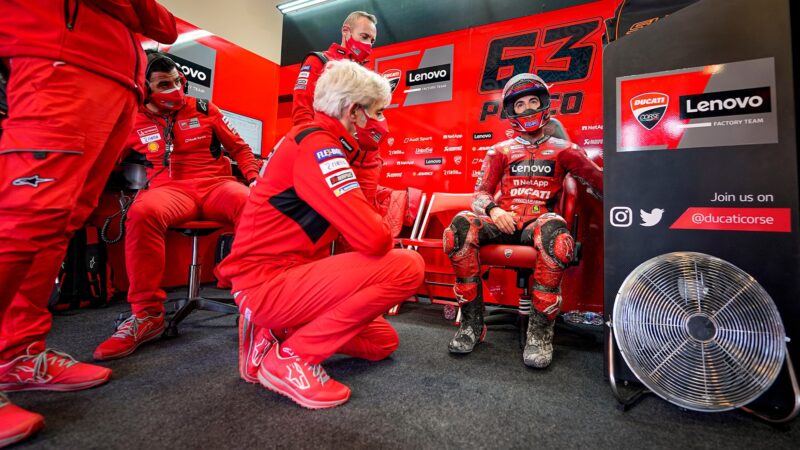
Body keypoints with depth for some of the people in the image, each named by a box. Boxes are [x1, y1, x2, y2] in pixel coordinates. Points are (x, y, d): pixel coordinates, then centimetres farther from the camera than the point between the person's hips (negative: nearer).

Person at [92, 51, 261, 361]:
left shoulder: (204, 109, 15)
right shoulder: (135, 122, 14)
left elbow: (239, 148, 18)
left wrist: (254, 179, 3)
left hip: (215, 184, 0)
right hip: (170, 189, 1)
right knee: (143, 212, -36)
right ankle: (147, 314, -24)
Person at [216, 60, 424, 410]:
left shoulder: (323, 145, 13)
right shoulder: (317, 144, -18)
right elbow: (373, 239, -26)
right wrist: (387, 225, -5)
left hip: (288, 276, 10)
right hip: (267, 283, -10)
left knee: (382, 341, 16)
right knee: (406, 267, -22)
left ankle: (273, 332, 13)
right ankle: (291, 357, -11)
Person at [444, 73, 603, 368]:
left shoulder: (562, 150, 18)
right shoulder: (501, 151, 20)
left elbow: (599, 182, 9)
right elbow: (480, 193, 10)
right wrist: (494, 210, -12)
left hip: (540, 220, -1)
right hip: (503, 222, 1)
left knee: (556, 236, -38)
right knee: (460, 227, -30)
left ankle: (541, 328, -22)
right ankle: (472, 321, -19)